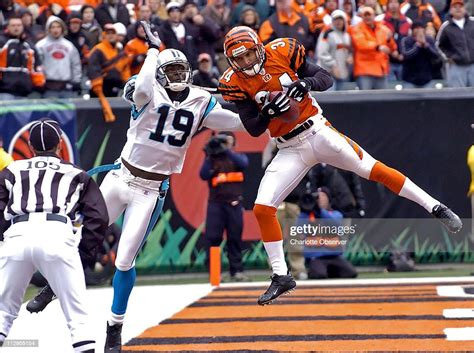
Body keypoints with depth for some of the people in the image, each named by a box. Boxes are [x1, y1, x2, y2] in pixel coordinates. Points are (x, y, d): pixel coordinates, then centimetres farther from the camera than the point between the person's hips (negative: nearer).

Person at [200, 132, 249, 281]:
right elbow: (203, 175, -3)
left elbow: (243, 164, -10)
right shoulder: (212, 159, 11)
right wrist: (209, 156, -10)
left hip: (234, 204, 1)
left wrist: (226, 150, -17)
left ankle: (236, 271, 4)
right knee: (213, 237, -7)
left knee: (235, 238, 2)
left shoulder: (237, 157, 13)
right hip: (215, 203, 0)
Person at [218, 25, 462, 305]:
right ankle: (281, 277, 2)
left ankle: (436, 208, 6)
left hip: (318, 132, -1)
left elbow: (327, 79, -4)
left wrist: (306, 83, -25)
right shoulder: (235, 83, -6)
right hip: (290, 150, 2)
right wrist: (267, 113, -28)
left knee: (373, 169, -6)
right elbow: (253, 129, -7)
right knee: (262, 208, -10)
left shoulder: (282, 52, -8)